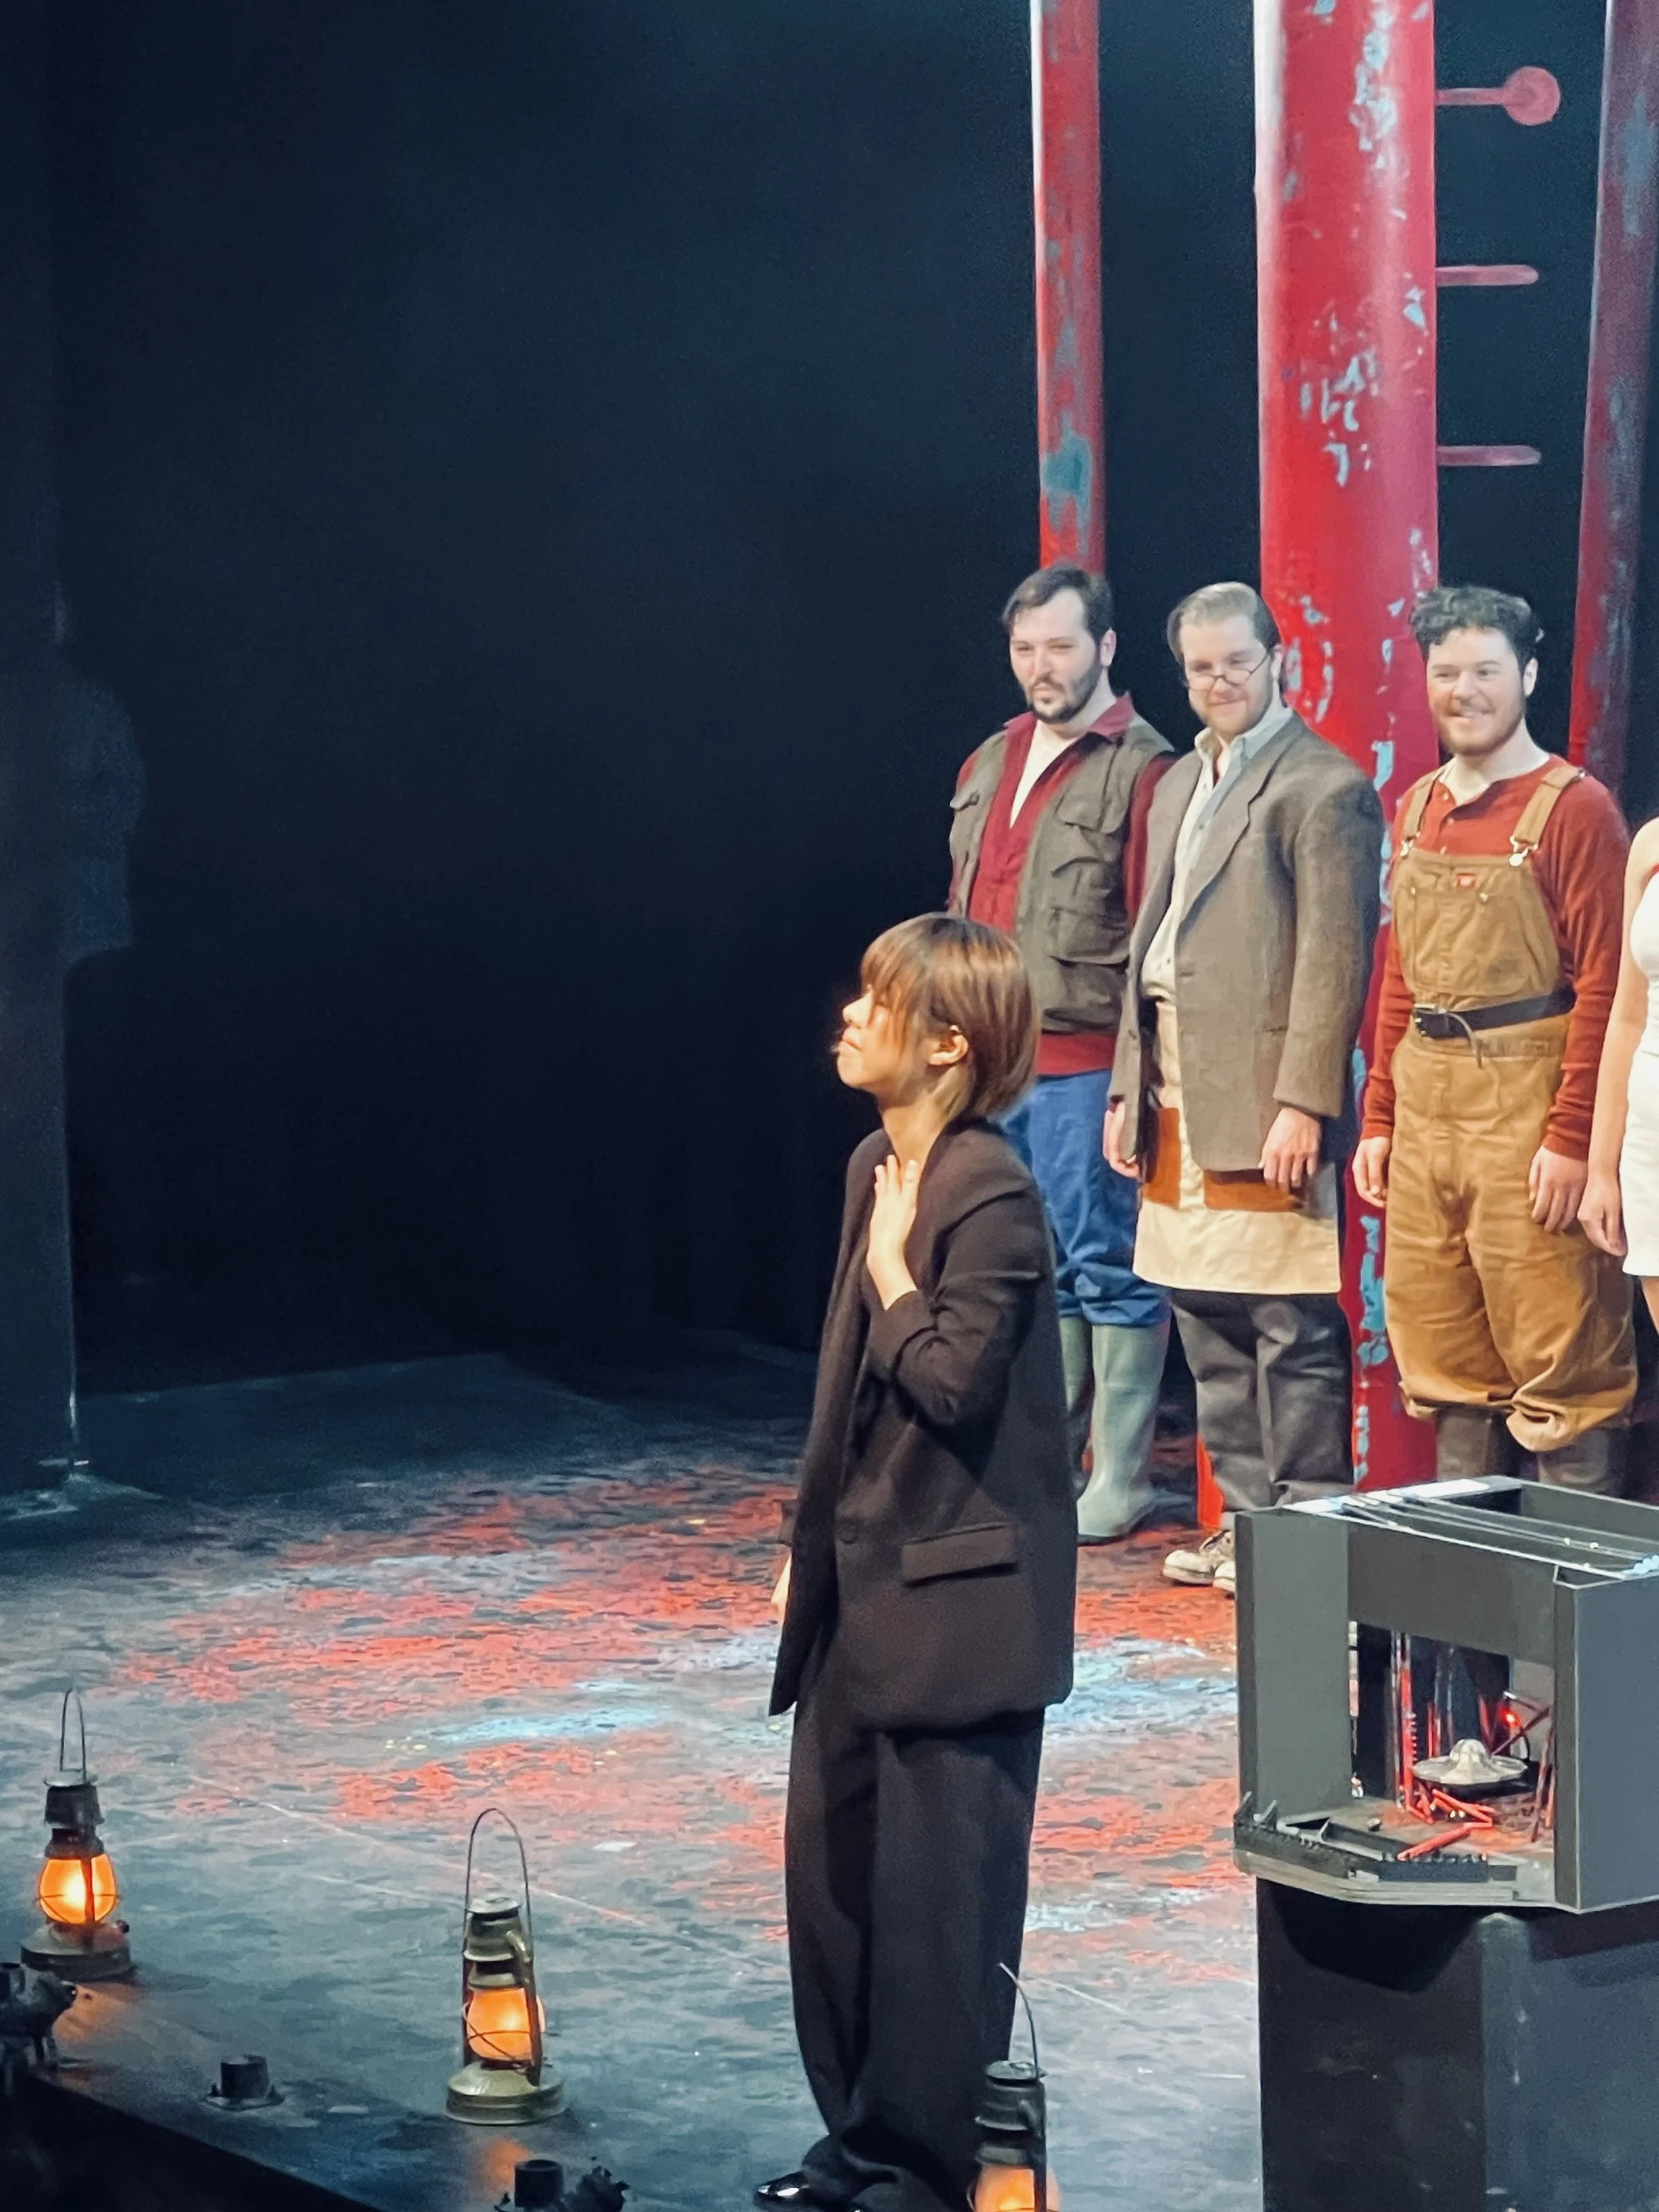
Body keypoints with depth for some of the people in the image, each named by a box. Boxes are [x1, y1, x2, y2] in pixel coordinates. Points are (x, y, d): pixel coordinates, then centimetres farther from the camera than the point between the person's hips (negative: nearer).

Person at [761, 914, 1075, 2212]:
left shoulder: (992, 1195, -18)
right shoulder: (875, 1167, 9)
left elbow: (953, 1381, -24)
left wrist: (893, 1270, -11)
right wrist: (812, 1545, 18)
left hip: (961, 1593, -9)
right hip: (864, 1576, 9)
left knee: (937, 1884, 0)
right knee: (829, 1858, 14)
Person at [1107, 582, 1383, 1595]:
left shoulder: (1324, 788, -7)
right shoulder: (1180, 786, 19)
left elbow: (1334, 962, -13)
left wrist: (1303, 1104, -18)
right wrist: (1130, 1090, 17)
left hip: (1266, 1104, -8)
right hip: (1180, 1104, 8)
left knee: (1292, 1329, -6)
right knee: (1209, 1329, 12)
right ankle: (1247, 1519, 20)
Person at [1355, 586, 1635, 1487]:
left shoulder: (1575, 807, -7)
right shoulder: (1417, 809, 14)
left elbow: (1602, 984, -12)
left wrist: (1572, 1137, -17)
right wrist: (1377, 1118, 13)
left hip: (1526, 1106, -7)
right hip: (1425, 1105, 7)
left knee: (1558, 1357, -4)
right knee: (1443, 1354, 12)